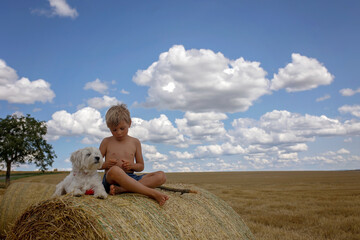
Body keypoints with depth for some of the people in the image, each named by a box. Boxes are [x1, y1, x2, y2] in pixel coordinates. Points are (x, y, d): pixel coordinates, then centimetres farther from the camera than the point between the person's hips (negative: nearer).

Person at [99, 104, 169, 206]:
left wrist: (132, 166, -5)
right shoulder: (106, 142, 11)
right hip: (111, 180, -3)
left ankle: (121, 189, -36)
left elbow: (141, 166, 19)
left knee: (161, 176, -19)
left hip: (131, 178, 3)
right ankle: (153, 193, -42)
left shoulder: (135, 142, 15)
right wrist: (105, 165, -9)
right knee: (115, 170, -41)